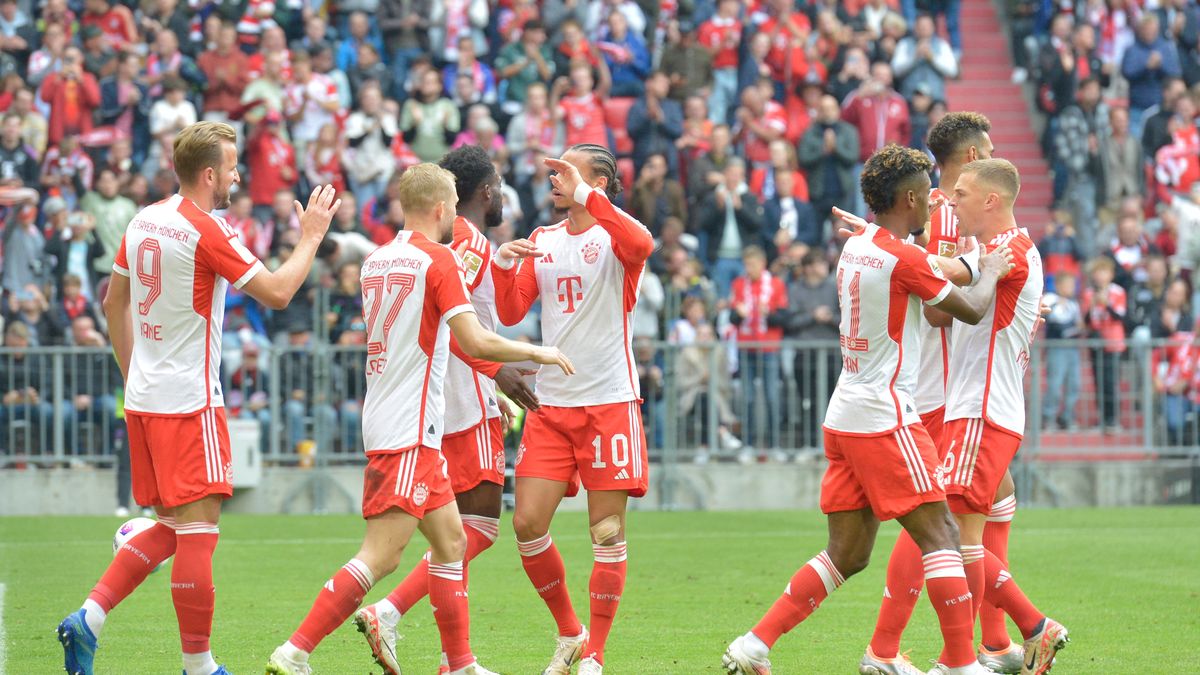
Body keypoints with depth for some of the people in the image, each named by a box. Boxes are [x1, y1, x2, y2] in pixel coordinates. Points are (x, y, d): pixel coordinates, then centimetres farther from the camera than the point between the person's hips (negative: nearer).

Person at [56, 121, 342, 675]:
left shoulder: (144, 222, 9)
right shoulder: (206, 233, -16)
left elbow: (114, 302, 18)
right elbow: (276, 292, -14)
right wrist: (311, 237, -2)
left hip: (144, 398, 9)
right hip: (188, 401, -8)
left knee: (169, 525, 15)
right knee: (197, 526, -4)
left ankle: (89, 617, 2)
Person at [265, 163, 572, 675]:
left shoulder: (377, 260, 12)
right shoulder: (437, 260, -11)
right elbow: (475, 342, -18)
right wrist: (538, 353, -2)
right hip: (409, 431, -9)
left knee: (451, 541, 16)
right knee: (380, 556, -13)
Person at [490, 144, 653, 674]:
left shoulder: (613, 235, -4)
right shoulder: (542, 242, 13)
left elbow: (642, 245, -29)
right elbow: (510, 314, 10)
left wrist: (585, 195, -26)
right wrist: (503, 264, -7)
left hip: (609, 402, -5)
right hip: (550, 405, 5)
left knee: (608, 533, -3)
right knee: (528, 524, -3)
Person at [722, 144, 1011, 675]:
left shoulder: (854, 248, 11)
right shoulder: (904, 259, -14)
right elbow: (972, 311, -2)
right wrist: (990, 273, 16)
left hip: (844, 414, 9)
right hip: (885, 417, -9)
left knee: (847, 555, 10)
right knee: (939, 535, -5)